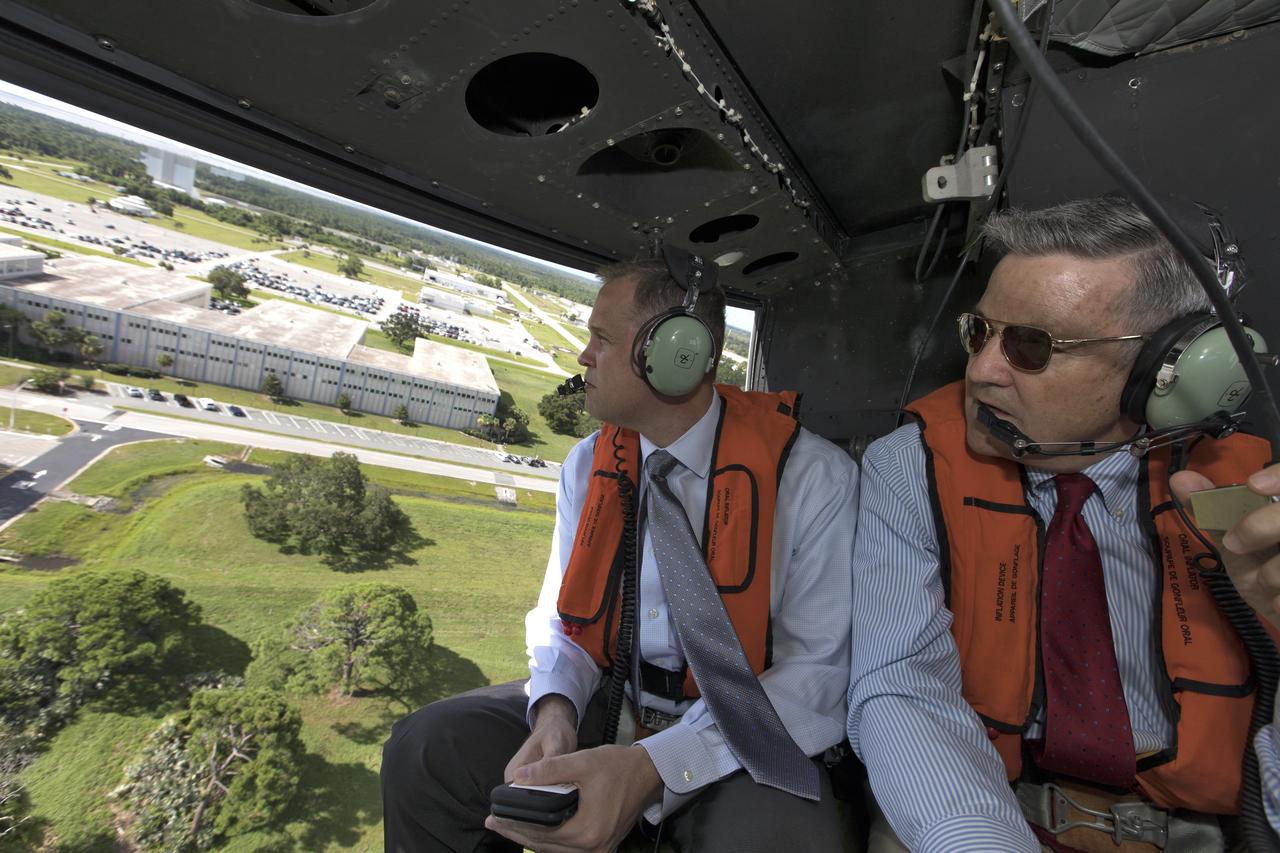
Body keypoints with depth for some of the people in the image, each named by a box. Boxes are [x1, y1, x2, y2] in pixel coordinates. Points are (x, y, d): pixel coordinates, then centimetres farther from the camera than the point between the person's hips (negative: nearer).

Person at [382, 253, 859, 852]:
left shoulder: (815, 477, -13)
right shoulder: (587, 466, 3)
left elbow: (820, 669, -16)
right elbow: (561, 615, 8)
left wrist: (655, 766, -27)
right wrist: (555, 708, -16)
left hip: (741, 733, -3)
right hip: (604, 702, 4)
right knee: (422, 748, -13)